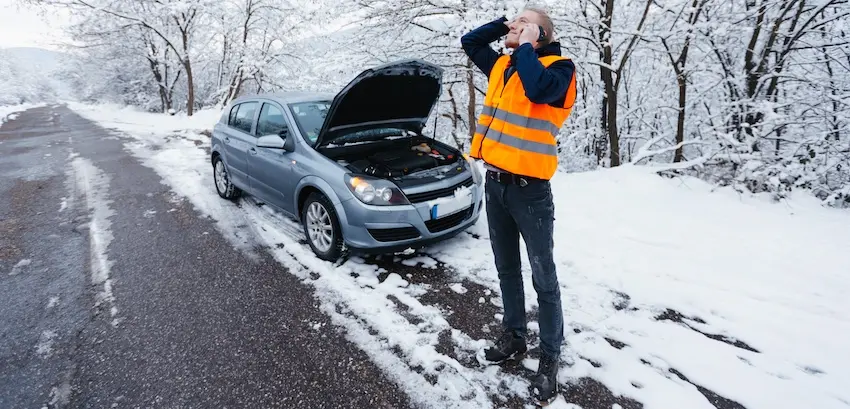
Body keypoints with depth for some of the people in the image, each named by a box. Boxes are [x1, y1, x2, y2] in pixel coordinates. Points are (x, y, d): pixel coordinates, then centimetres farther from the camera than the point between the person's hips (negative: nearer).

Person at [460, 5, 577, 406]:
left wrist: (526, 44, -13)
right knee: (506, 269, 18)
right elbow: (469, 41, 22)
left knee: (544, 279, 4)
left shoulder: (558, 68, -7)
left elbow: (537, 88, -28)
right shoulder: (501, 65, 13)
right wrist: (503, 24, 10)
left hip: (529, 189, -7)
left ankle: (550, 358, 18)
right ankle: (513, 336, 36)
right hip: (495, 183, 7)